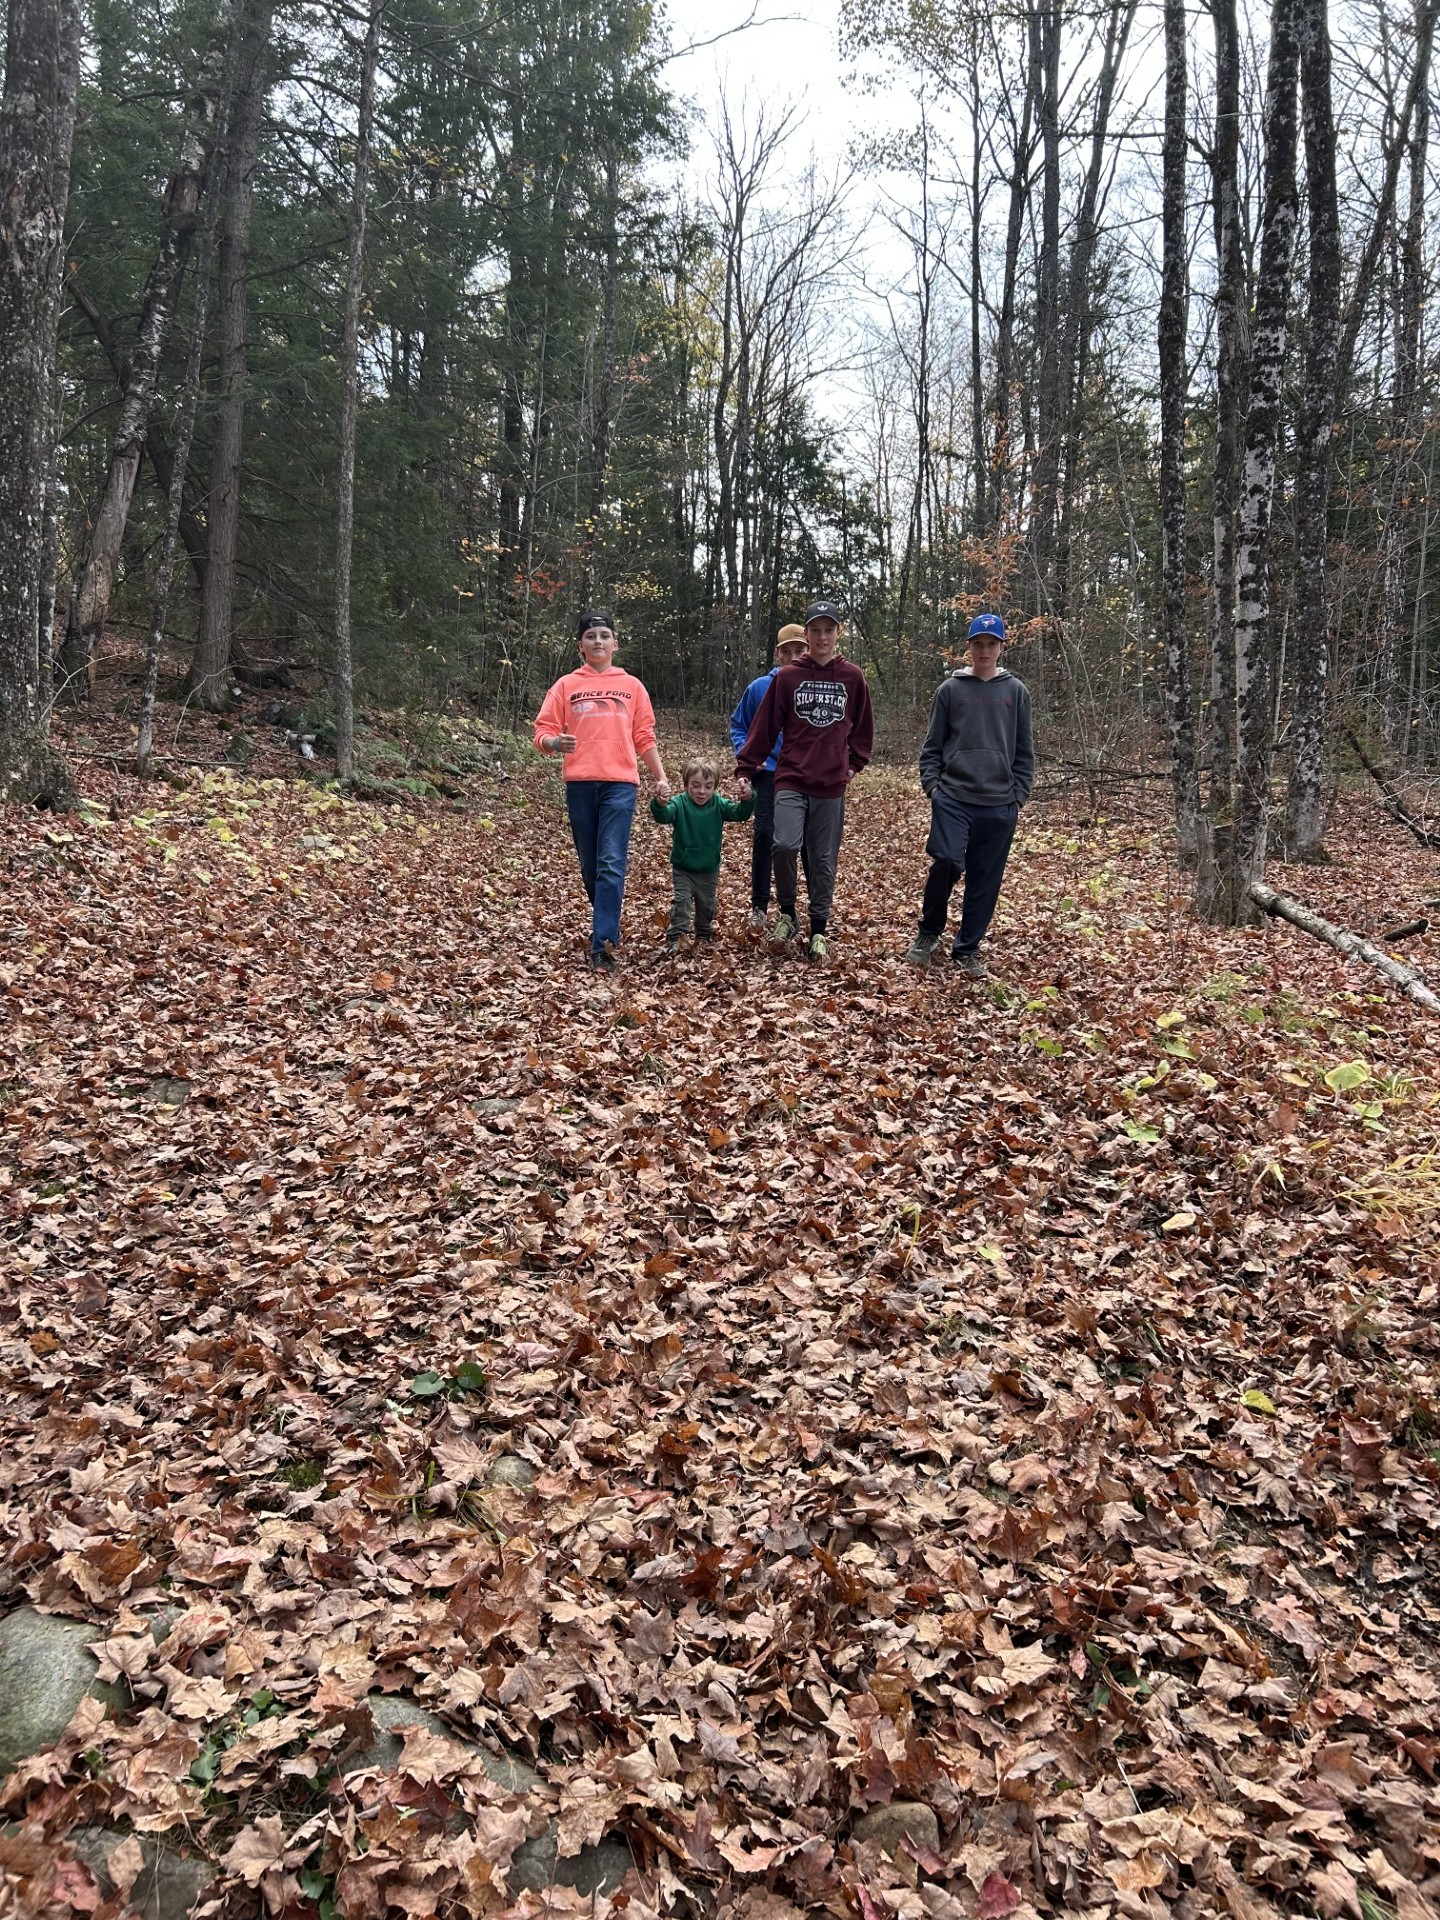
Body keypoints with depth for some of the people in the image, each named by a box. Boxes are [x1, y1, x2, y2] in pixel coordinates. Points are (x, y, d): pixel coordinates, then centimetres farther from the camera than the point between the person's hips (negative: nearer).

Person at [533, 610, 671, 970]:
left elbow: (645, 738, 16)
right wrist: (555, 742, -16)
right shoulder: (566, 685, 11)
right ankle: (608, 923, 31)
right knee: (590, 865, 9)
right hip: (580, 784, 1)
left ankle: (603, 944, -15)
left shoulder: (631, 686, 13)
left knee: (611, 865, -12)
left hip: (620, 783, -1)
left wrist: (660, 778, 10)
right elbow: (543, 732, 6)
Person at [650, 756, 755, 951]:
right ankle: (674, 937, -4)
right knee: (681, 900, -9)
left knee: (707, 904, 16)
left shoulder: (718, 804, -8)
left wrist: (748, 799, -36)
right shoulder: (680, 803, -17)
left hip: (709, 869, 3)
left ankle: (704, 935, 36)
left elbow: (740, 813, -14)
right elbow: (664, 816, -34)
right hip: (683, 868, -3)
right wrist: (660, 804, -58)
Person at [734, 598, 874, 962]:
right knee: (785, 844, -20)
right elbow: (764, 726, 2)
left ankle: (818, 929, 18)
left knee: (823, 861, 5)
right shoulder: (787, 677, 1)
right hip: (790, 781, -1)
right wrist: (745, 769, -1)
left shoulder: (852, 677, 4)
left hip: (831, 786, 1)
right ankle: (787, 913, 3)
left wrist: (854, 763, 10)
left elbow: (862, 727, 16)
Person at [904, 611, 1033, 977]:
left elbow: (1024, 751, 11)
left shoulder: (1016, 692, 9)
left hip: (999, 804, 2)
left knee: (985, 880, 3)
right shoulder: (950, 689, 6)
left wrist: (1020, 795, 3)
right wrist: (931, 784, -4)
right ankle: (929, 932, 5)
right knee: (947, 862, -18)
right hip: (953, 797, -2)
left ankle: (968, 949, 16)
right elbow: (932, 744, 8)